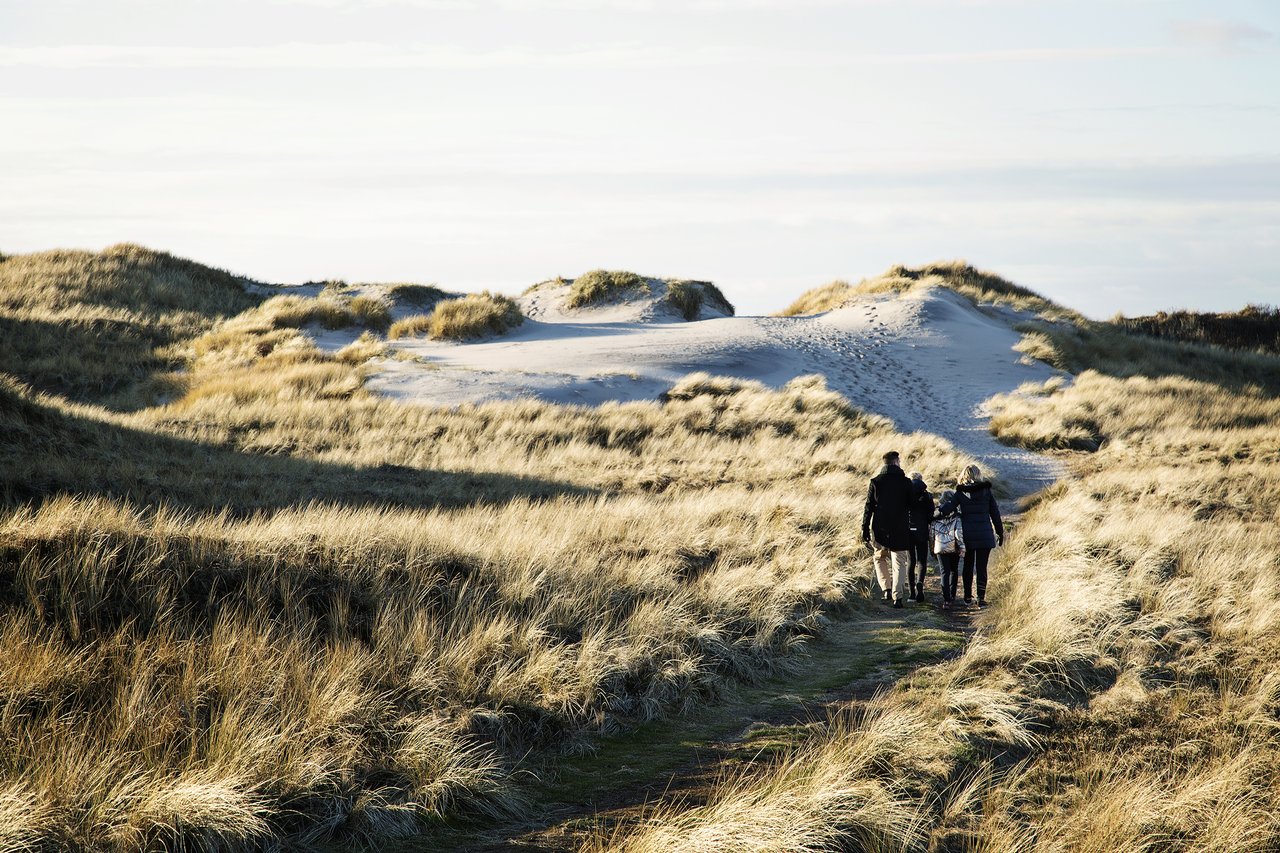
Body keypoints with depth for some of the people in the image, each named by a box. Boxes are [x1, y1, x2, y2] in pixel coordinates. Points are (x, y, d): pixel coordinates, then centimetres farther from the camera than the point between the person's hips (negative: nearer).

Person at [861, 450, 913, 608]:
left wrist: (865, 529, 2)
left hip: (880, 529, 1)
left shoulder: (875, 482, -1)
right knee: (899, 563, 5)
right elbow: (912, 506, 0)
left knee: (879, 558, 22)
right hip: (900, 529, -1)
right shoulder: (906, 482, -3)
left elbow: (868, 507, -2)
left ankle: (886, 588, 8)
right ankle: (897, 597, -4)